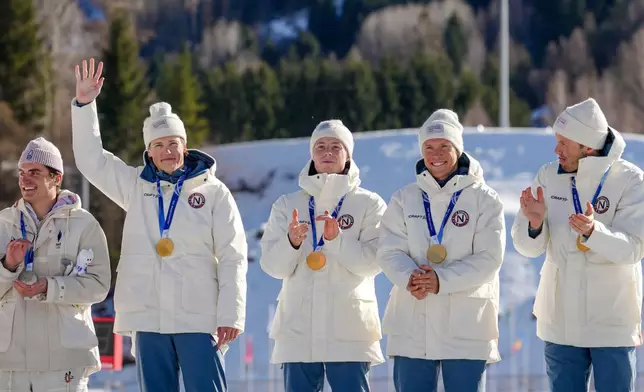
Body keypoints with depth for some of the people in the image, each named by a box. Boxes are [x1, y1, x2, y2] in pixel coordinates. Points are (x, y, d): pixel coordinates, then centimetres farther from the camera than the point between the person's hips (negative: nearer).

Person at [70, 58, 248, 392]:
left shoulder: (213, 192, 2)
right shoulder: (135, 186, 12)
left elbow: (232, 257, -1)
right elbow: (91, 160, 15)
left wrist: (231, 315, -7)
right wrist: (84, 104, 4)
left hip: (199, 318, -3)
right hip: (148, 318, 4)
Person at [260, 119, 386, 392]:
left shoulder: (369, 204, 5)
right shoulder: (287, 206, 11)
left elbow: (373, 262, -6)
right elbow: (272, 265, 2)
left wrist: (338, 239, -21)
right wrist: (292, 242, -18)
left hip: (350, 329, -2)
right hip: (298, 328, 2)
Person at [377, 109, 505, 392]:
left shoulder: (484, 199, 0)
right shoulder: (404, 199, 9)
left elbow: (489, 258, -9)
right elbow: (389, 252, 1)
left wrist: (442, 280, -21)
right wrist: (409, 278, -22)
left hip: (466, 327, -3)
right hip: (412, 325, 3)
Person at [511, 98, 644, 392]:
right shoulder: (549, 176, -1)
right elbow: (528, 247, -2)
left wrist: (593, 232, -37)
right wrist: (534, 224, -25)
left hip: (613, 321, -3)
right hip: (561, 320, 3)